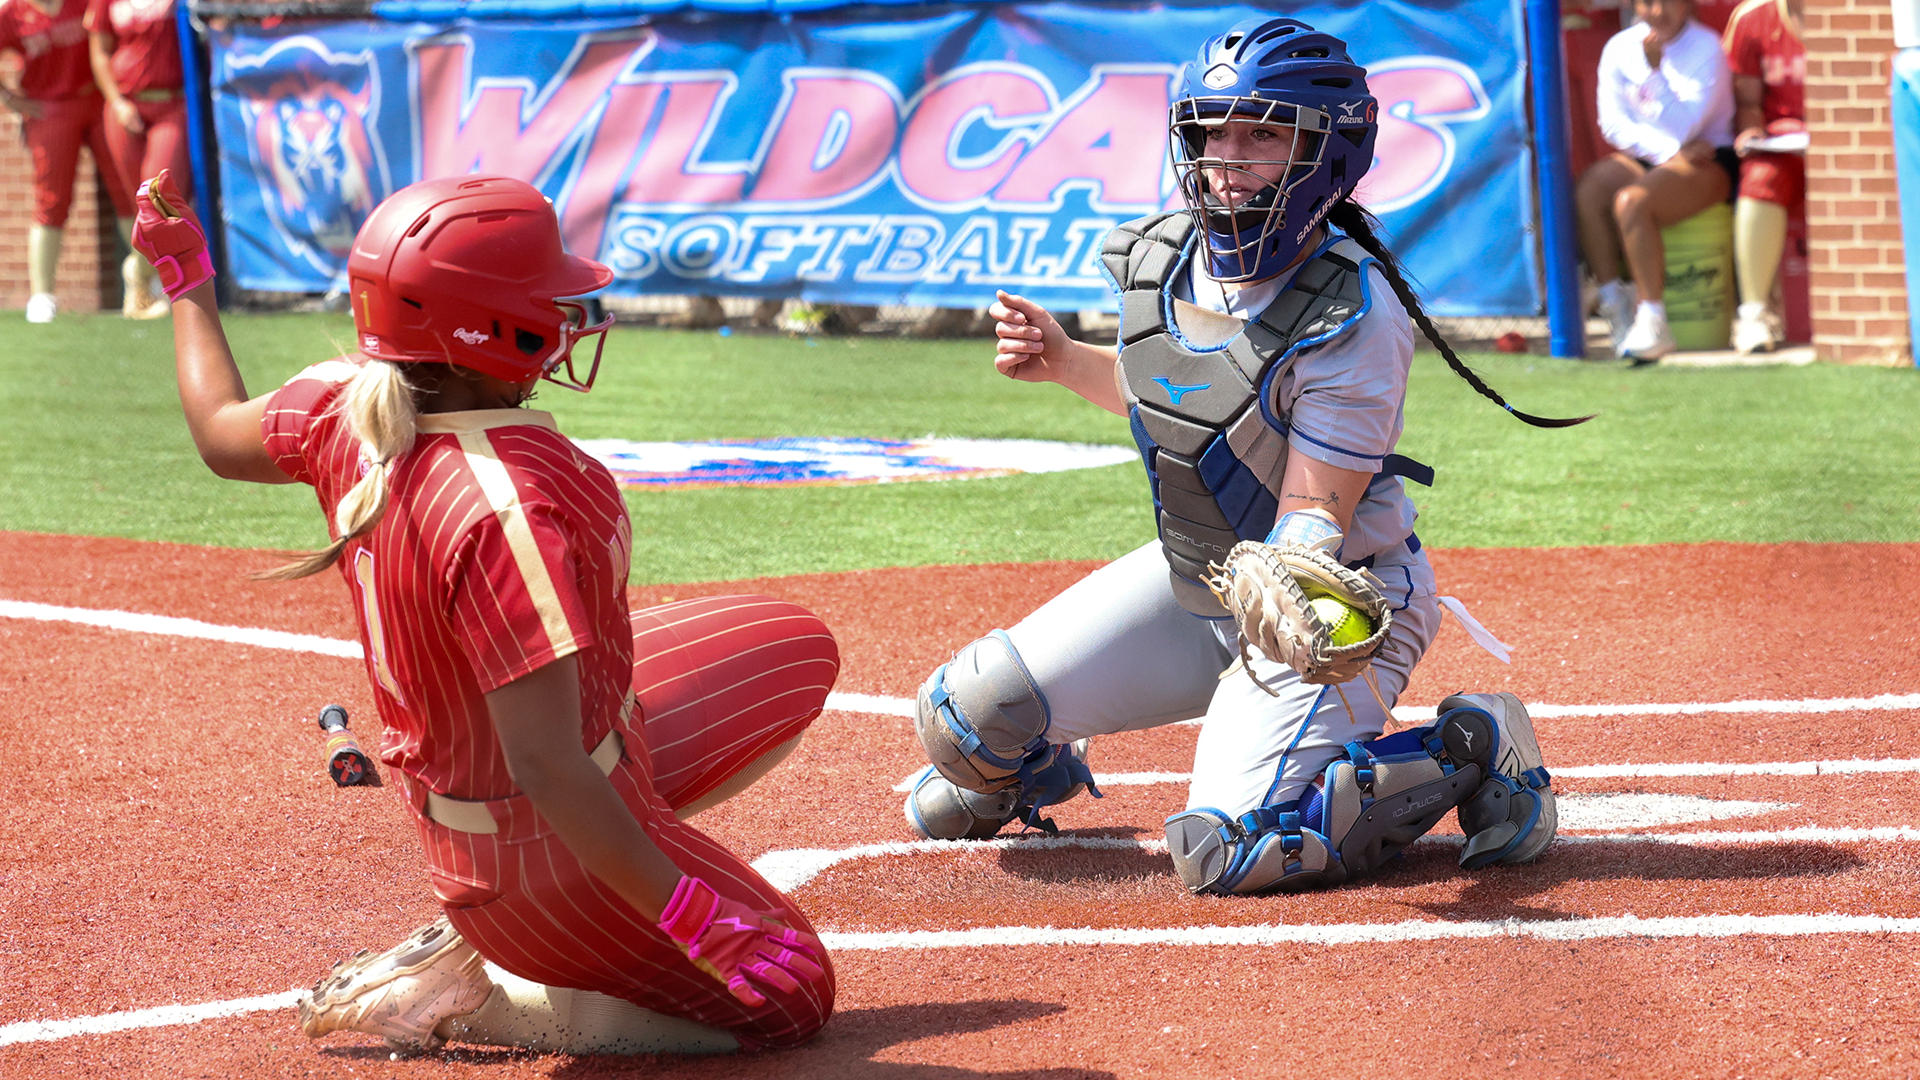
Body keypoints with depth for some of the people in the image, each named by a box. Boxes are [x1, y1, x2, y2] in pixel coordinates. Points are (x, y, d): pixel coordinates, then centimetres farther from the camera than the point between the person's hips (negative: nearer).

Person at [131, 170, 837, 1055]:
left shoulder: (345, 408, -12)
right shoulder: (505, 512, -36)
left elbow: (222, 433, 12)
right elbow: (545, 764, -36)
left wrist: (187, 281, 28)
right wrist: (698, 920, -30)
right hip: (552, 856, -8)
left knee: (796, 652, 18)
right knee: (787, 996, 6)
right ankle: (455, 996, 3)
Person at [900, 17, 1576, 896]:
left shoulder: (1352, 318, -26)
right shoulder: (1161, 257, -4)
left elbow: (1312, 513, -26)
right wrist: (1062, 362, 2)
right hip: (1193, 579, 7)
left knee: (1227, 851, -25)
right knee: (964, 713, -6)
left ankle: (1468, 750, -2)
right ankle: (1032, 770, 33)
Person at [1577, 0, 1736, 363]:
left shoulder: (1706, 50, -8)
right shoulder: (1620, 47, 5)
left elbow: (1683, 127, -16)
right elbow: (1613, 123, -2)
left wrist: (1655, 70, -22)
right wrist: (1671, 149, -13)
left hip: (1706, 160, -5)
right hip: (1644, 156, 5)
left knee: (1631, 201, -32)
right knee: (1588, 192, -26)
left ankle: (1652, 323, -30)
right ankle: (1614, 302, -18)